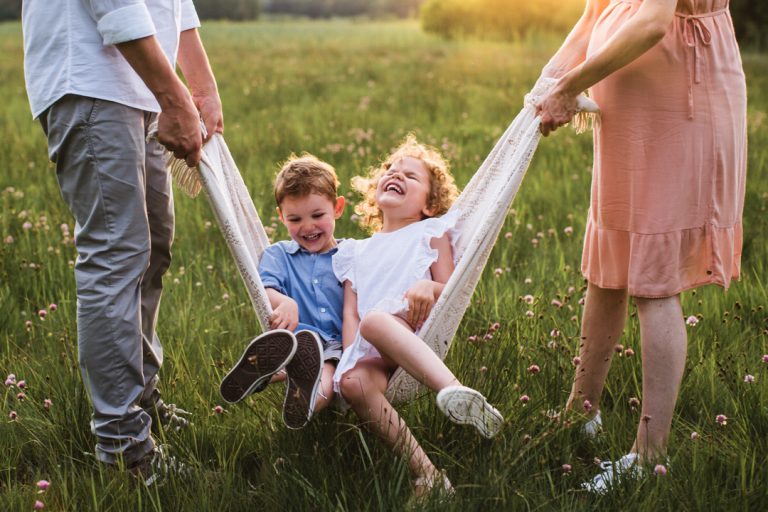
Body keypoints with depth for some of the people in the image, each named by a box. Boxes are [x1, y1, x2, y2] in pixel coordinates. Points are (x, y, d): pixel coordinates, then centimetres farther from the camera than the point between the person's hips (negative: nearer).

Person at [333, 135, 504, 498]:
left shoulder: (431, 232, 21)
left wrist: (429, 287, -17)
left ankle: (453, 390, -57)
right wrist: (351, 357, -3)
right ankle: (424, 473, -38)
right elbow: (349, 313, 17)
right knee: (353, 382, -34)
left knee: (374, 319, -38)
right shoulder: (355, 252, 32)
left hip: (415, 327, -3)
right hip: (371, 354, 3)